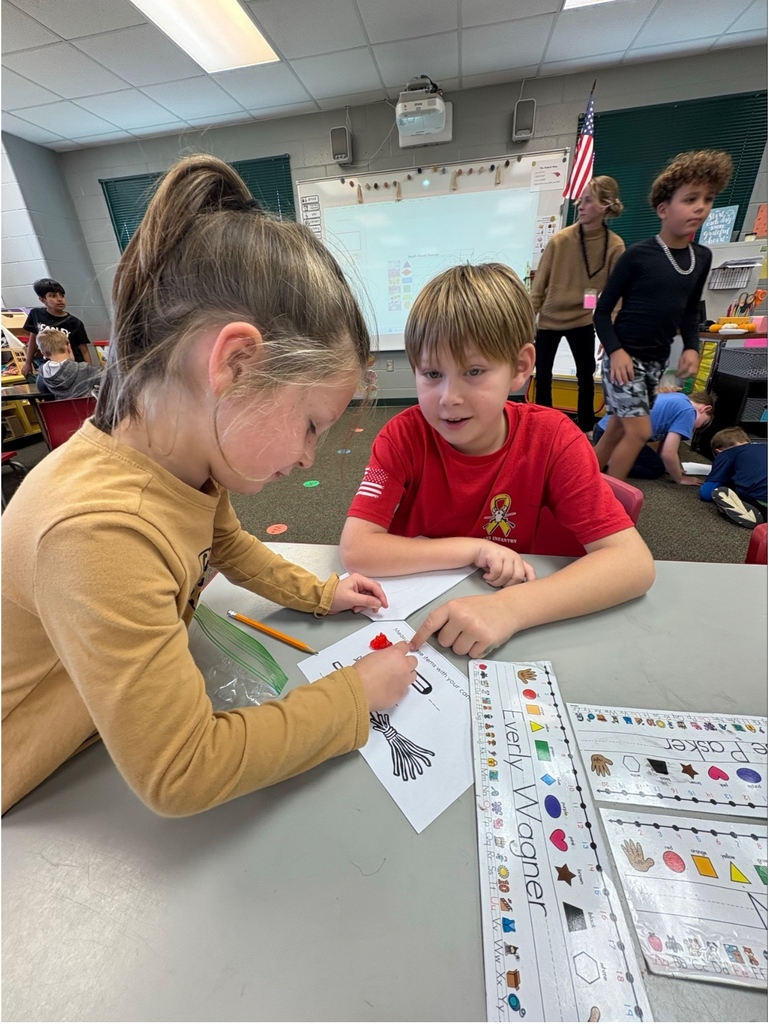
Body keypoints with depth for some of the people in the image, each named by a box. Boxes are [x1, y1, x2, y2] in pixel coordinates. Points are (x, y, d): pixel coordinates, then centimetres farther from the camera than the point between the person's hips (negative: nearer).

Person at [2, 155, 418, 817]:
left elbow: (230, 545, 6)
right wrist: (358, 694, -23)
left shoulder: (189, 457, -15)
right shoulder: (98, 528, -38)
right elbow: (180, 776, -30)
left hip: (123, 720, 6)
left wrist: (320, 593, -2)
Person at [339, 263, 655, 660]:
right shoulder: (404, 435, -14)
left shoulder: (551, 437, -14)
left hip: (504, 621, 1)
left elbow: (634, 562, -19)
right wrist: (474, 548, -22)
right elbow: (355, 549, -21)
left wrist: (510, 607, -33)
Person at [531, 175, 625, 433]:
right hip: (549, 318, -1)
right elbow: (539, 283, -6)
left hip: (582, 320, 1)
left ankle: (586, 428, 25)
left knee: (586, 376, 8)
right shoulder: (560, 240, -9)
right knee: (543, 376, -1)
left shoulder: (615, 246, -7)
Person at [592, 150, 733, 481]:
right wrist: (615, 351, -21)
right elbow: (602, 310, -8)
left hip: (657, 360, 7)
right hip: (624, 357, -6)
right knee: (640, 430, -9)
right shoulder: (637, 254, -10)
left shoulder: (703, 257, 8)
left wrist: (692, 347, 0)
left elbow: (690, 310, 17)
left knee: (617, 428, 12)